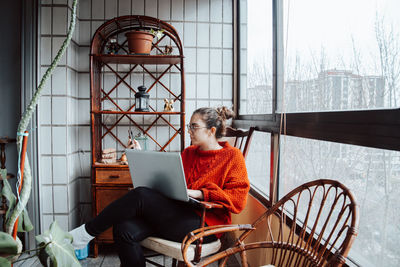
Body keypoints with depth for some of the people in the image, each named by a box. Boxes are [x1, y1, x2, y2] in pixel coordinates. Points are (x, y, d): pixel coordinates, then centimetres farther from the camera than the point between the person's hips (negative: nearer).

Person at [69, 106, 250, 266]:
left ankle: (83, 234, -8)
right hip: (176, 214, 6)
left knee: (141, 195, -23)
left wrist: (199, 193, -17)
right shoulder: (188, 153, 19)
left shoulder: (232, 156, 0)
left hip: (204, 226, -6)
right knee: (124, 229, -21)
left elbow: (238, 198, -8)